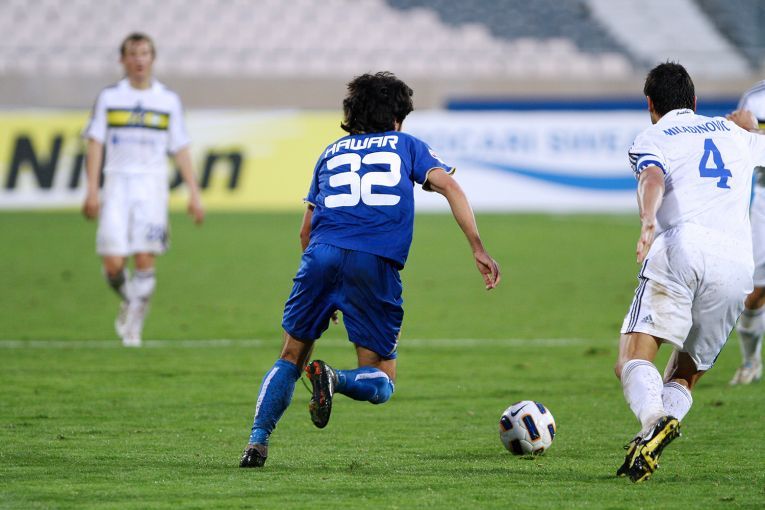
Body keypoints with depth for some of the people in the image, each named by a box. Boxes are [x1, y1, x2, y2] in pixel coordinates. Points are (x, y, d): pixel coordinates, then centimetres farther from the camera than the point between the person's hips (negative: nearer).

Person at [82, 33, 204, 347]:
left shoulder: (168, 101, 8)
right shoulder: (109, 98, 7)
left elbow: (180, 150, 10)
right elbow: (95, 145, 5)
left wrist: (194, 194, 4)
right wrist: (92, 190, -4)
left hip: (152, 184, 0)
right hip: (117, 182, 0)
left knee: (145, 259, -10)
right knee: (113, 264, -8)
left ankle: (133, 326, -1)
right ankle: (129, 302, 22)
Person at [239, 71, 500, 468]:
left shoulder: (331, 152, 28)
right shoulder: (406, 145, 22)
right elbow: (449, 186, 4)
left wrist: (326, 290, 39)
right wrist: (478, 249, -2)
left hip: (321, 255, 2)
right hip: (377, 264, -2)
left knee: (291, 358, 16)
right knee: (381, 383, 7)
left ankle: (257, 442, -1)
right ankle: (336, 379, -25)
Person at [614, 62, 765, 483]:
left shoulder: (651, 140, 14)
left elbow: (652, 179, -9)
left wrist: (647, 221, -28)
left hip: (683, 248, -4)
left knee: (634, 356, -13)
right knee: (684, 376, 14)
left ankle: (654, 421, -44)